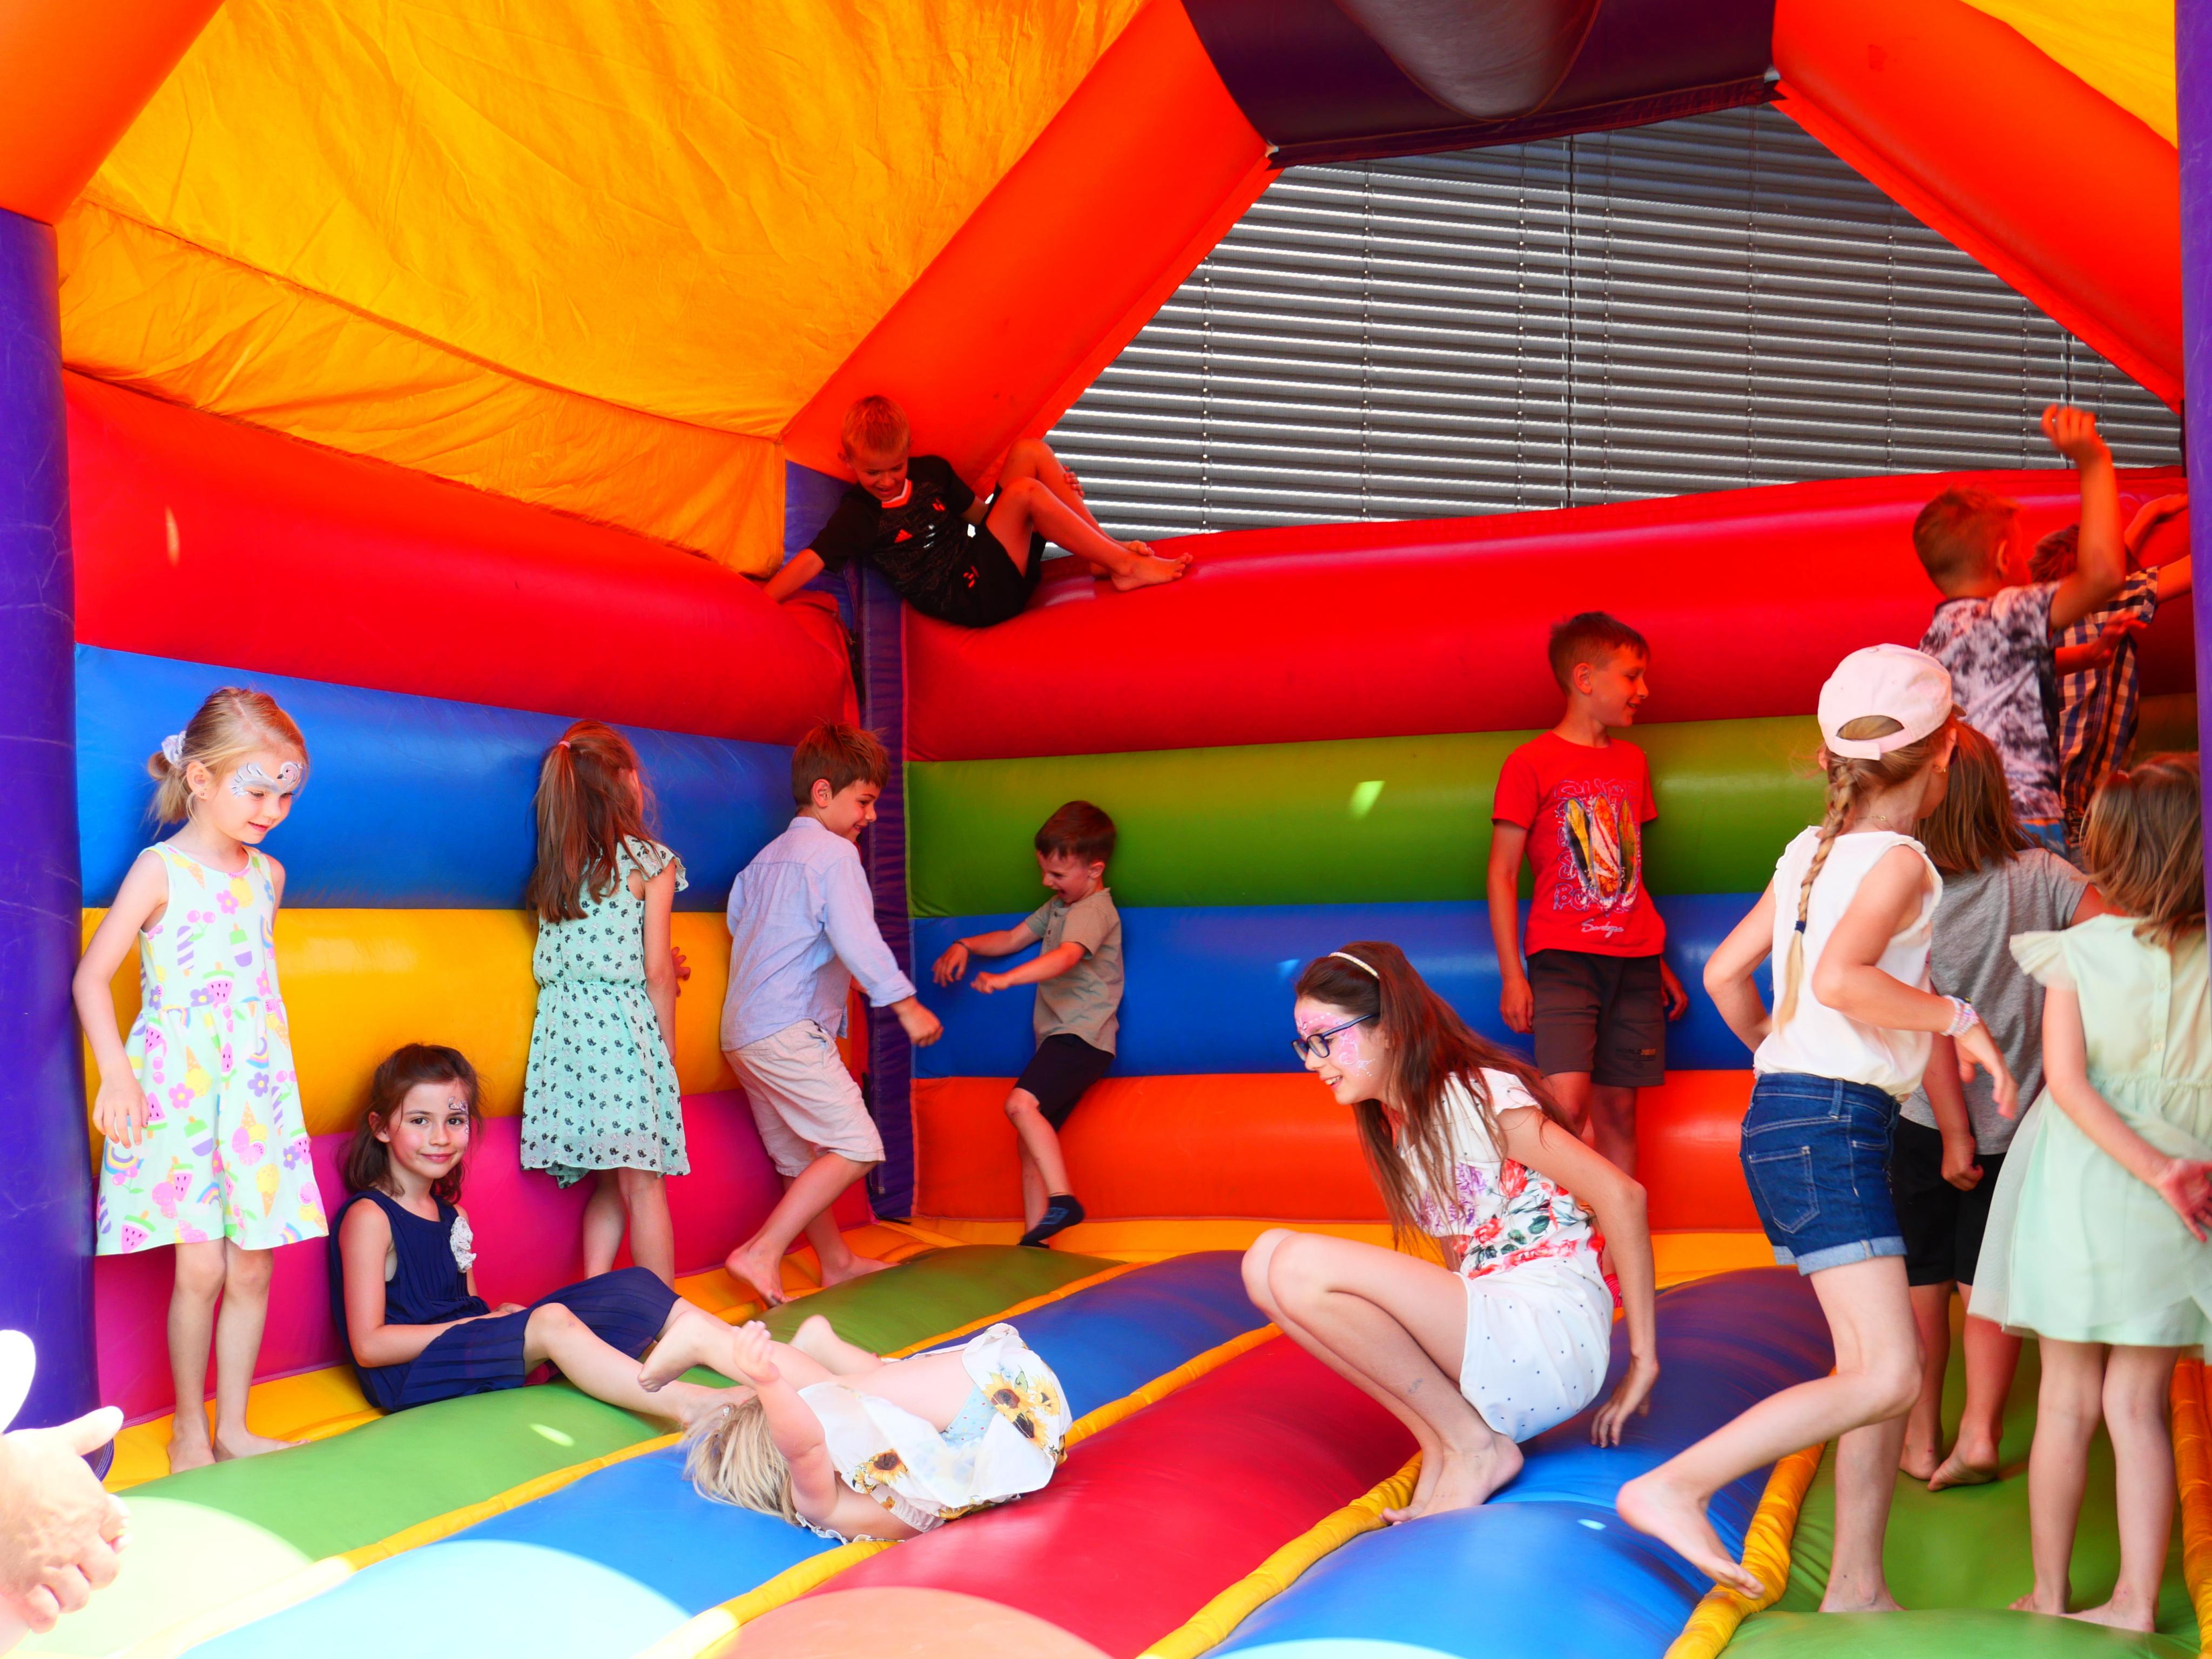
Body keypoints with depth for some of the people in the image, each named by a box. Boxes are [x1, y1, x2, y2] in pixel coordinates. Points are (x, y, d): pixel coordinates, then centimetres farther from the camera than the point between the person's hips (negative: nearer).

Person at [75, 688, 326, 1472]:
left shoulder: (267, 874, 11)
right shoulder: (161, 869, -6)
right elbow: (92, 975, -8)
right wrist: (116, 1074, -17)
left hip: (258, 1088, 5)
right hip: (177, 1089, -5)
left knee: (252, 1266, 5)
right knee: (201, 1267, -6)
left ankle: (233, 1425, 18)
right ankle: (189, 1428, 12)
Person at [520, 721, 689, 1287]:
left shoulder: (555, 868, 14)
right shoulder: (650, 862, -3)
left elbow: (551, 964, 13)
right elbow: (655, 970, -5)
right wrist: (667, 1049, 6)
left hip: (563, 1030, 6)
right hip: (624, 1028, -5)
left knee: (609, 1183, 14)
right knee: (643, 1183, -3)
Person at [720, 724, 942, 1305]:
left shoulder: (765, 858, 20)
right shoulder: (835, 853, -7)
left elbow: (738, 917, 27)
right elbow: (857, 938, -16)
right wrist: (906, 1004, -13)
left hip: (743, 1032, 10)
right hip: (789, 1031, -10)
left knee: (801, 1157, 18)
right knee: (855, 1147, -11)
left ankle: (837, 1261, 30)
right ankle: (761, 1254, -16)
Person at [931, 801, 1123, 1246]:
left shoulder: (1095, 911, -12)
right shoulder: (1059, 906, 20)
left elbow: (1066, 957, -31)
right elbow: (1013, 939, 30)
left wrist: (1006, 979, -43)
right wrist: (965, 946, 15)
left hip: (1081, 1038, -10)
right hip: (1059, 1038, 10)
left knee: (1021, 1103, -30)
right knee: (1032, 1141, 8)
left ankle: (1063, 1200, -33)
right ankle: (1034, 1239, 11)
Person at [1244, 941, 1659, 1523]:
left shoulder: (1479, 1095, -10)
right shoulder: (1392, 1125, 14)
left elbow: (1621, 1196, -13)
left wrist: (1644, 1358, -11)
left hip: (1553, 1339, -8)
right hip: (1485, 1331, 8)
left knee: (1302, 1265, -23)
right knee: (1267, 1259, -6)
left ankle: (1476, 1448, -8)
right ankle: (1443, 1449, -5)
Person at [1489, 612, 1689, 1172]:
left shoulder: (1633, 761, 16)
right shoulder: (1531, 763, -2)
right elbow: (1502, 874, -3)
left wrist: (1658, 964, 21)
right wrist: (1512, 975, -8)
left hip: (1633, 964, 6)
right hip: (1563, 957, -5)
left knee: (1618, 1111, 6)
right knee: (1568, 1103, -19)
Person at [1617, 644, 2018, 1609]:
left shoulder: (1813, 852, 14)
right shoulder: (1899, 861, -9)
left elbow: (1725, 972, 15)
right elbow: (1838, 979, -26)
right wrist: (1958, 1018, -14)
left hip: (1786, 1115, 9)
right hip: (1830, 1127, -9)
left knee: (1876, 1368, 13)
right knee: (1886, 1377, -13)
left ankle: (1856, 1587, 17)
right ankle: (1675, 1487, -17)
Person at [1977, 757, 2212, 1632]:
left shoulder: (2078, 952, -9)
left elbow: (2066, 1078, -16)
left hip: (2082, 1188, -1)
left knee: (2067, 1404, 9)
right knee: (2138, 1407, 10)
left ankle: (2048, 1595, 18)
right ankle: (2135, 1601, 13)